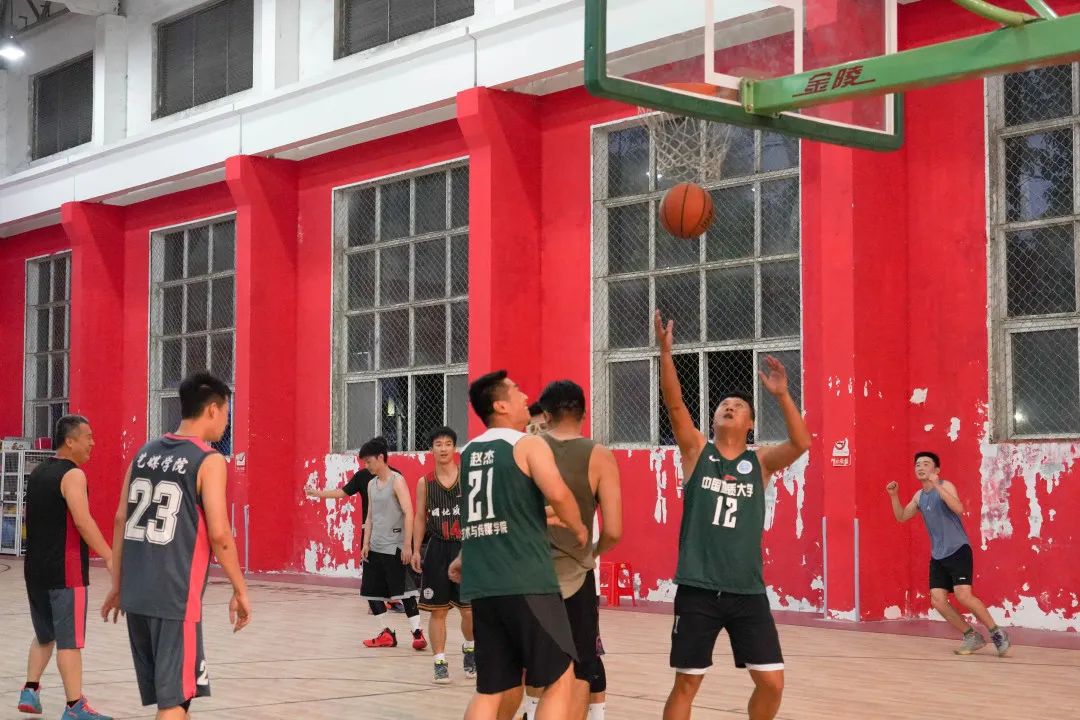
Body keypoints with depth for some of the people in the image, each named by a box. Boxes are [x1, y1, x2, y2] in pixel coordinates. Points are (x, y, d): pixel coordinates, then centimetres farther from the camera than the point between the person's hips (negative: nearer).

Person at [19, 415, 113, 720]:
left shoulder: (37, 472, 13)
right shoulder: (72, 475, -13)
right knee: (69, 641, -5)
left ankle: (30, 690, 18)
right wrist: (110, 557, -25)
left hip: (35, 568, 8)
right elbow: (83, 521, -23)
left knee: (44, 635, 21)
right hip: (65, 570, -8)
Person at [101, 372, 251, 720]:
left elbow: (121, 520, 13)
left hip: (136, 592, 7)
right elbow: (219, 534, -14)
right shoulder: (208, 460, -8)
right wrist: (240, 590, -4)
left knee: (164, 689, 19)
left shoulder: (145, 452, 11)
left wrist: (117, 585, 18)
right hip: (175, 597, -7)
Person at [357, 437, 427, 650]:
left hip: (394, 547, -8)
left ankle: (417, 633, -3)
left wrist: (407, 545, -20)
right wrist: (365, 543, 8)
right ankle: (388, 634, 14)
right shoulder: (371, 484, 13)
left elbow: (409, 513, -15)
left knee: (404, 591, -8)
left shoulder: (396, 481, -9)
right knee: (371, 592, 8)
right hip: (375, 548, 8)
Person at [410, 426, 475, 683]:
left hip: (464, 547, -1)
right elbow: (420, 518, 9)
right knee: (437, 610, 3)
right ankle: (440, 662, 11)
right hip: (437, 549, 1)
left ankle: (470, 648, 27)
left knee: (469, 610, -1)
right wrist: (416, 550, 2)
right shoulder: (425, 482, 4)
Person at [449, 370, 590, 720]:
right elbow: (557, 494, -20)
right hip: (526, 583, -7)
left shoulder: (468, 452, 16)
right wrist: (579, 529, -4)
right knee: (560, 680, 3)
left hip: (481, 585, 7)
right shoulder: (528, 444, -4)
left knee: (491, 690, 10)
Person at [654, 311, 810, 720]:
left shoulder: (760, 462, 5)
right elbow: (674, 404, -10)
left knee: (772, 682, 1)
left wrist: (781, 395, -24)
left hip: (747, 590, 1)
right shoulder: (697, 452, 4)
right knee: (686, 683, 3)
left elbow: (801, 444, -13)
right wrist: (665, 352, -22)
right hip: (697, 589, -1)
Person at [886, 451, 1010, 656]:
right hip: (937, 555, 7)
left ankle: (997, 634, -3)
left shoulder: (945, 486, -11)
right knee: (937, 601, -3)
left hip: (958, 550, -7)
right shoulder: (919, 496, 11)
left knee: (963, 595, -20)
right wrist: (894, 496, 3)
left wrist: (937, 486, -34)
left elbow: (959, 509, -29)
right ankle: (972, 637, 12)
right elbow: (901, 517, 18)